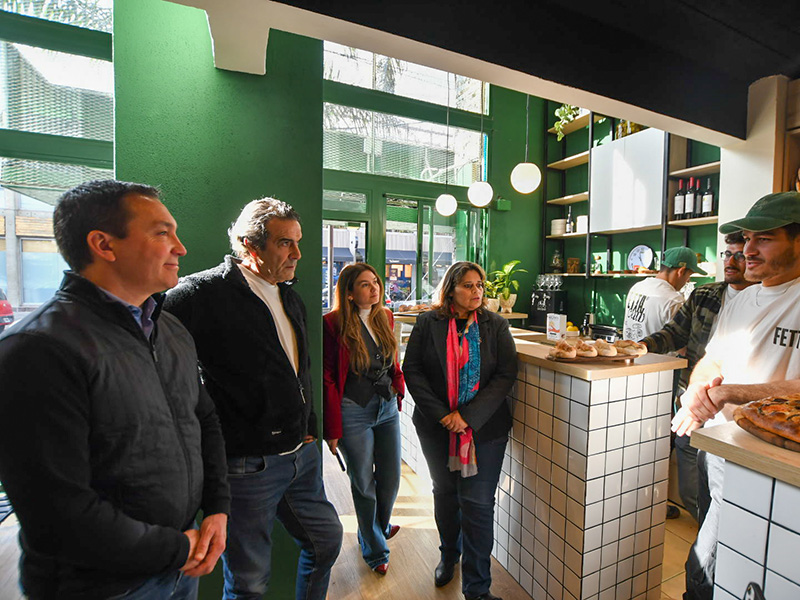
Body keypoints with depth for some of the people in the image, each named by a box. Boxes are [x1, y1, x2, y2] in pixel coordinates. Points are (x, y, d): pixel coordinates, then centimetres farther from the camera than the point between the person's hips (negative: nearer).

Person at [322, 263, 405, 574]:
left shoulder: (385, 317, 4)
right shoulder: (333, 324, -15)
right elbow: (327, 379, -11)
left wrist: (398, 389, 6)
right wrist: (333, 428, -10)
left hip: (387, 408, 6)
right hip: (354, 412, -5)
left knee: (391, 478, 17)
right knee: (364, 483, 12)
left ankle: (380, 526, 51)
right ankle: (375, 549, 39)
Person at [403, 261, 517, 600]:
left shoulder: (495, 325, -2)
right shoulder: (428, 323, -4)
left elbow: (506, 374, -8)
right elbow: (412, 370, -5)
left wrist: (468, 416, -15)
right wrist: (440, 413, -13)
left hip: (484, 428, -1)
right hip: (436, 426, 1)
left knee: (477, 502, 3)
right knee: (445, 492, 20)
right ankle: (449, 554, 48)